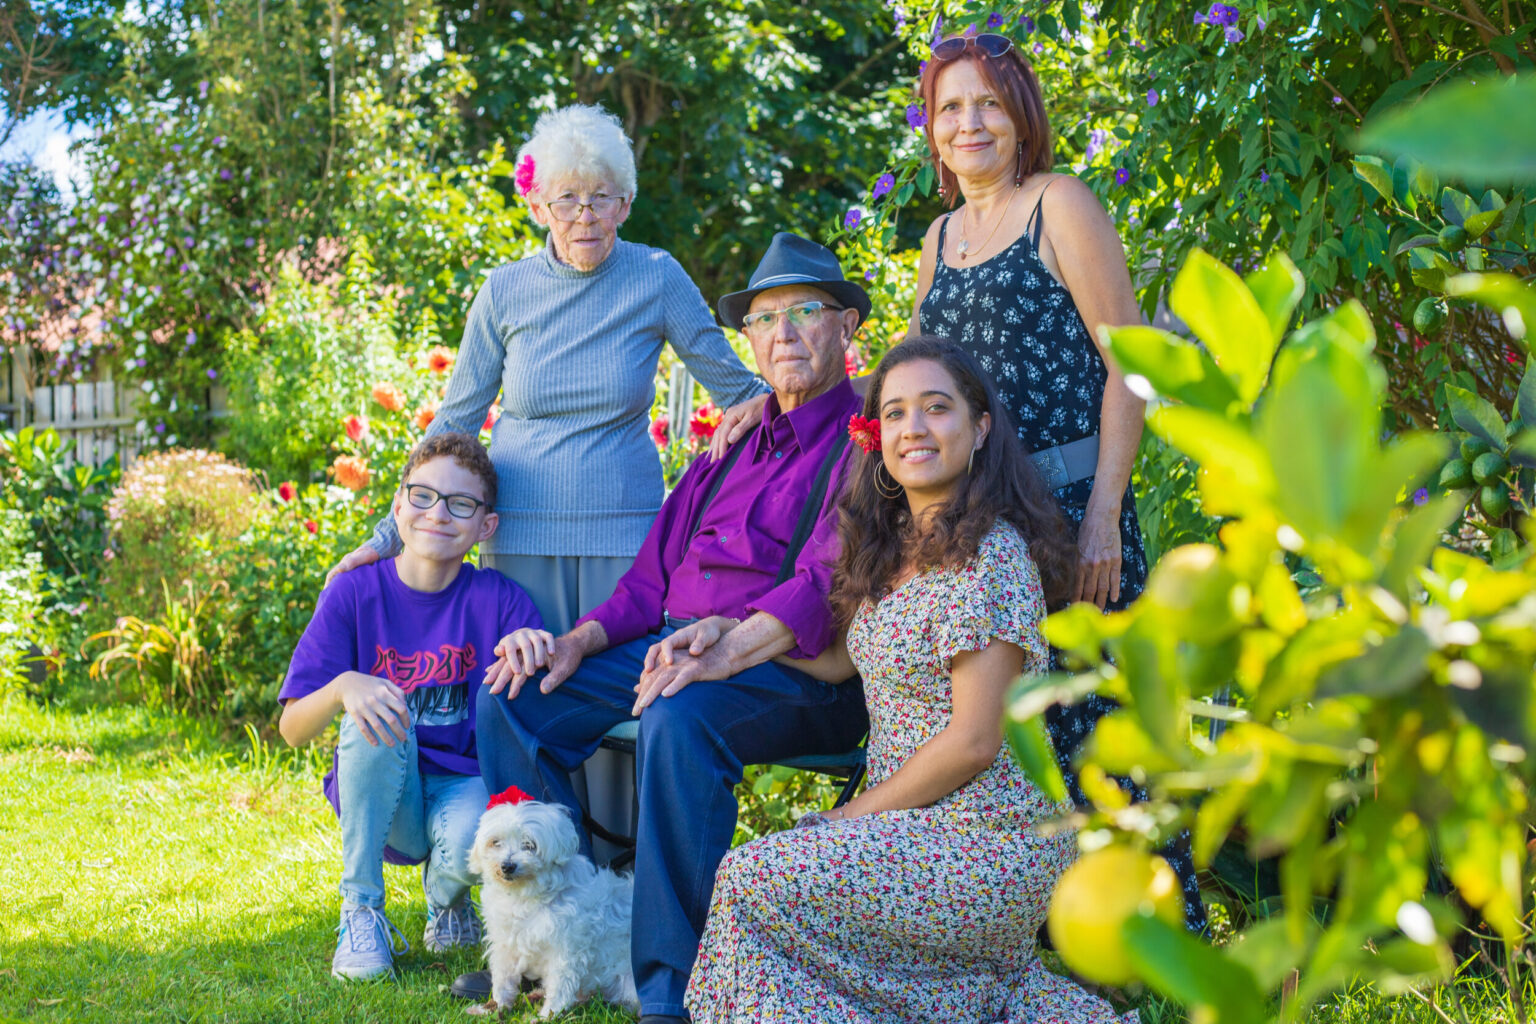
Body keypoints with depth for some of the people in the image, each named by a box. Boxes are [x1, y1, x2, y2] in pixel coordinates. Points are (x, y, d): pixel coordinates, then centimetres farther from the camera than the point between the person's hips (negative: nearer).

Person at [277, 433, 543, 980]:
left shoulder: (500, 601, -7)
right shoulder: (354, 593, -8)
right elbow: (293, 729, -11)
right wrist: (343, 687, -33)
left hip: (463, 781, 0)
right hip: (380, 796, 0)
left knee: (472, 843, -35)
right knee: (371, 719, -32)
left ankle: (445, 893, 7)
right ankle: (361, 912, -13)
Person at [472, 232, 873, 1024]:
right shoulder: (732, 449, 23)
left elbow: (829, 582, -17)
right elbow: (654, 575, 22)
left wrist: (727, 652, -30)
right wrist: (580, 641, 3)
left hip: (796, 670, -8)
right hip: (675, 647, 8)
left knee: (679, 719, -38)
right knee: (510, 693, -6)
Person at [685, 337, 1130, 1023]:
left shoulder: (988, 557, -16)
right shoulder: (897, 547, 12)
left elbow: (973, 742, -18)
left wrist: (853, 813, -10)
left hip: (988, 849, -9)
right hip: (923, 831, 9)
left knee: (752, 881, -15)